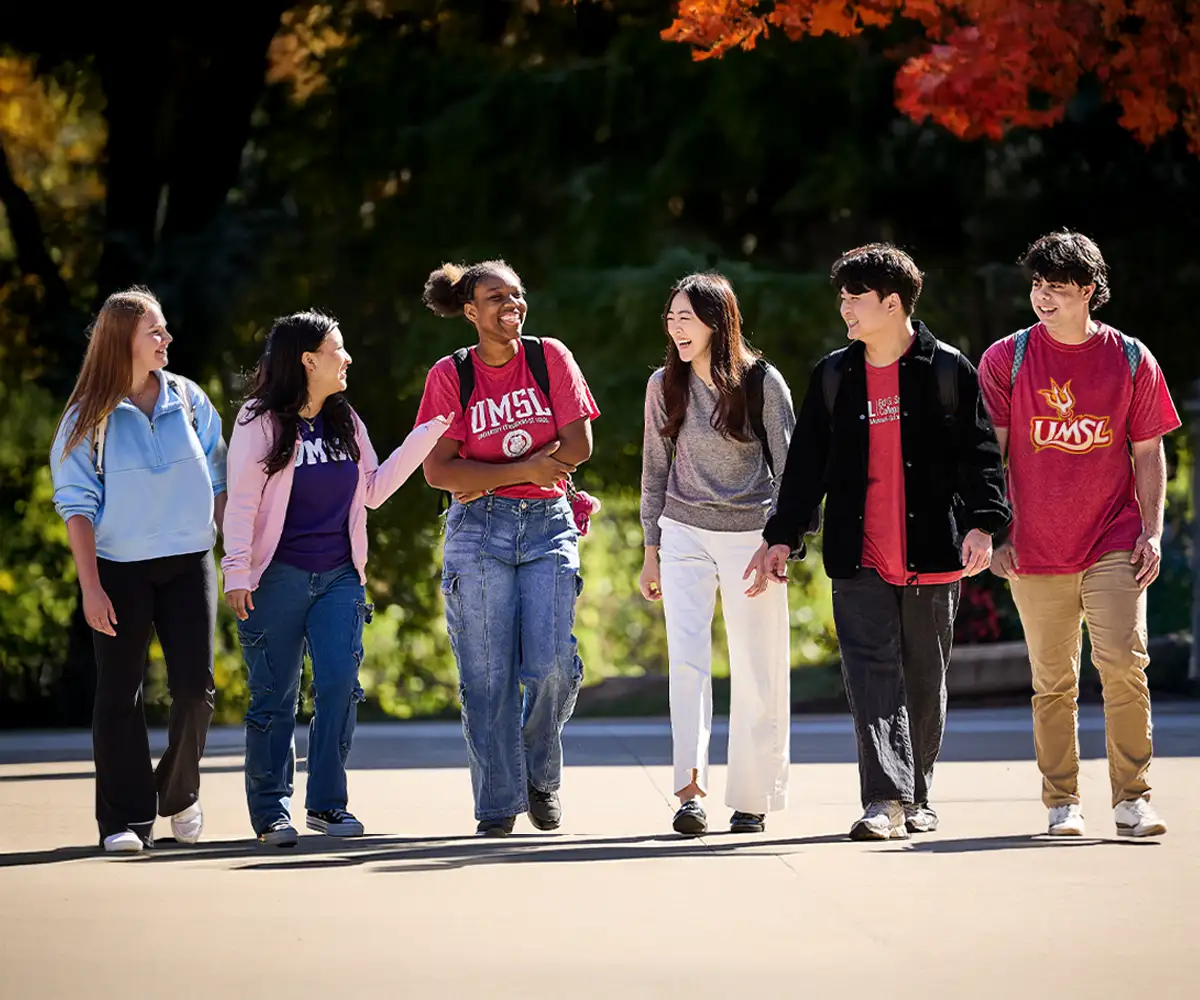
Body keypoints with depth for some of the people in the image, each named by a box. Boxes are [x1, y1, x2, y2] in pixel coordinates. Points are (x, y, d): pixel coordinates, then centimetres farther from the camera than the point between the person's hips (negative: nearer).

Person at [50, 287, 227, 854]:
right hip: (120, 570, -2)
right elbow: (76, 504, -3)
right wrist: (90, 587, -11)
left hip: (189, 561, 2)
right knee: (119, 694, -1)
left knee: (195, 687, -4)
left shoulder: (187, 399, 4)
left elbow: (218, 481, 11)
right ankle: (126, 820, 4)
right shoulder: (89, 417, -3)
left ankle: (179, 794, 18)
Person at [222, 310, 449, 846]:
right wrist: (237, 573, -14)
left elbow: (373, 489, 14)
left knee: (340, 685, -7)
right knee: (275, 696, 0)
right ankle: (271, 810, 7)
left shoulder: (345, 422, 12)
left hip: (339, 578, 4)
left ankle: (328, 803, 2)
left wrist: (424, 438, 11)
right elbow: (242, 501, -7)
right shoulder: (261, 421, -5)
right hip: (278, 576, -4)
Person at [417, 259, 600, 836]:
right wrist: (526, 471, -12)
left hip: (547, 526, 1)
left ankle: (542, 776, 16)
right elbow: (437, 470, -6)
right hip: (478, 530, -1)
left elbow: (578, 446, -3)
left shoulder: (550, 358, 4)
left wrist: (490, 480, -6)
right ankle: (498, 805, 5)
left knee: (552, 665, -10)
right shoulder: (450, 376, 1)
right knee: (487, 677, -3)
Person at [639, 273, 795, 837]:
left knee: (756, 669, 2)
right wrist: (652, 551, 11)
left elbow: (790, 466, -1)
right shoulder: (665, 386, 3)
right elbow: (655, 471, 11)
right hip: (684, 535, 2)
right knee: (687, 657, -14)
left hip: (751, 535, -2)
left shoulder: (762, 383, -5)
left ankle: (752, 799, 13)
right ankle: (690, 789, -21)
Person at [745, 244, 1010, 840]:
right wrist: (782, 536, 11)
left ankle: (916, 797, 22)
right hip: (858, 558, 2)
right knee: (871, 672, -10)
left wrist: (981, 523, -15)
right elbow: (807, 462, 14)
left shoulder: (947, 370, 0)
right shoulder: (833, 376, 10)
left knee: (924, 680, 8)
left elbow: (980, 454, -2)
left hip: (931, 556, -2)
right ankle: (886, 801, -14)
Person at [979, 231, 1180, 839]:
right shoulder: (1007, 360, 2)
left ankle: (1131, 799, -3)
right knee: (1053, 682, 5)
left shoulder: (1131, 360, 3)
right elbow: (988, 453, 4)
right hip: (1035, 548, 0)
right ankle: (1062, 803, 14)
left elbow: (1148, 452, 8)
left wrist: (1151, 532, 0)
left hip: (1113, 543, 0)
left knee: (1124, 663, -11)